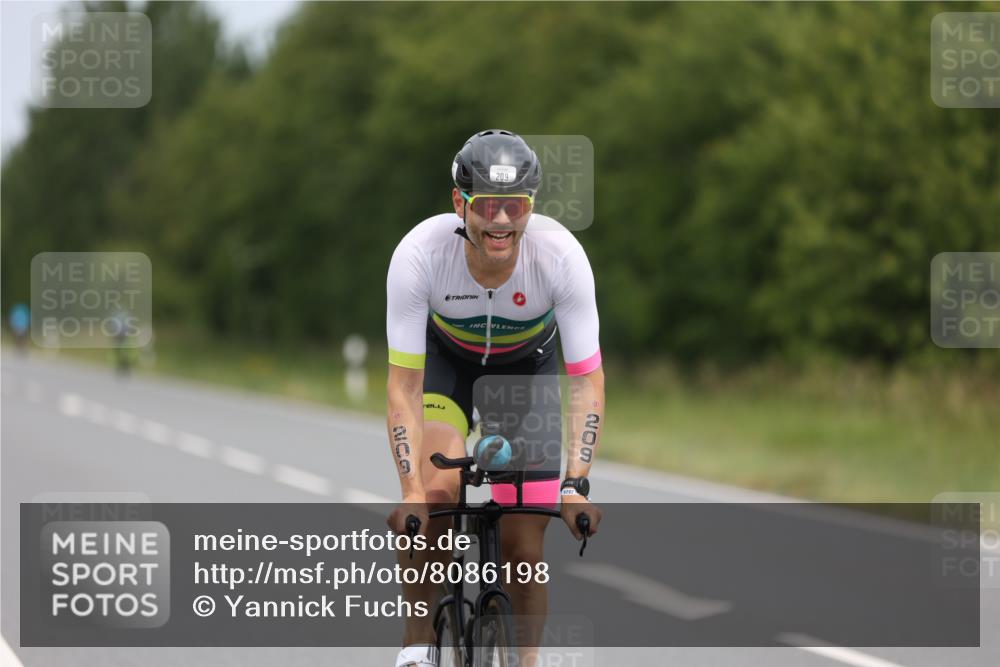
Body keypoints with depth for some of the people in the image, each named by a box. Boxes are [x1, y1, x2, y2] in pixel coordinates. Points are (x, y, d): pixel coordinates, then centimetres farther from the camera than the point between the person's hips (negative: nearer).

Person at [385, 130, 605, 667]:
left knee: (523, 549, -6)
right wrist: (411, 490, -41)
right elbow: (404, 385, -31)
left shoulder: (562, 255, -33)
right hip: (444, 358, -1)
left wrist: (575, 485, -38)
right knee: (438, 490, -29)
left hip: (527, 365, 1)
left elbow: (587, 381, -27)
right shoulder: (419, 254, -34)